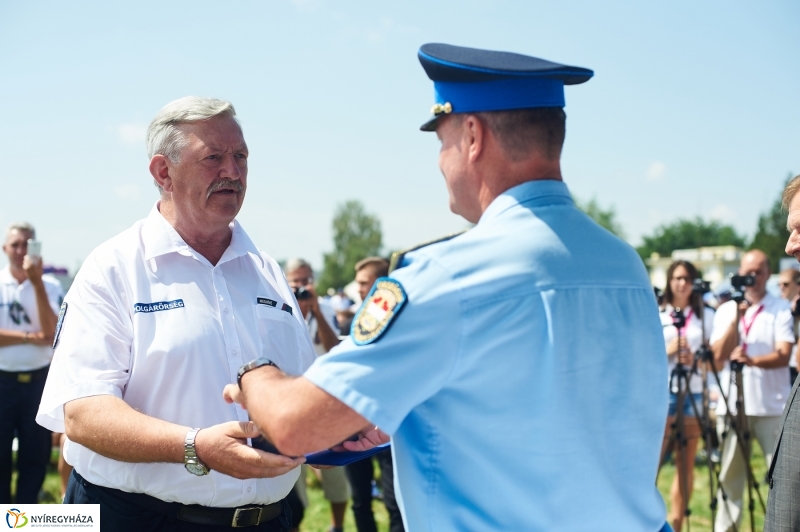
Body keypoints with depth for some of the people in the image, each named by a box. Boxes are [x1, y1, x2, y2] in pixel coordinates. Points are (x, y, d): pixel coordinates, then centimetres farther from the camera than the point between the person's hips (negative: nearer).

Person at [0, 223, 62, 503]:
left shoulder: (50, 286, 1)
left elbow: (51, 332, -14)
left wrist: (36, 282, -19)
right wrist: (31, 337, -15)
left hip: (38, 380, 1)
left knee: (36, 453, 8)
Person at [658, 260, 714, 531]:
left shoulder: (706, 316, 11)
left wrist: (696, 359, -10)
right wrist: (669, 350, -13)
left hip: (694, 395, 2)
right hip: (661, 394, -2)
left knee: (686, 464, 3)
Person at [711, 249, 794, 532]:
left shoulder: (781, 309, 3)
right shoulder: (725, 310, 12)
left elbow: (784, 355, -9)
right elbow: (719, 355, 1)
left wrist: (753, 360, -27)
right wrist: (737, 317, -8)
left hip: (772, 405, -2)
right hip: (731, 404, 2)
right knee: (730, 476, 5)